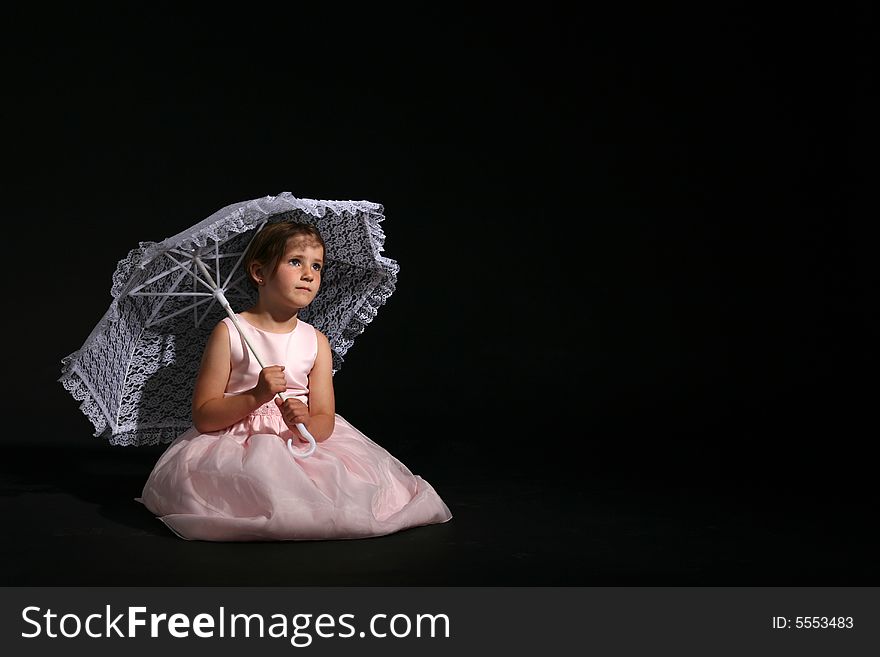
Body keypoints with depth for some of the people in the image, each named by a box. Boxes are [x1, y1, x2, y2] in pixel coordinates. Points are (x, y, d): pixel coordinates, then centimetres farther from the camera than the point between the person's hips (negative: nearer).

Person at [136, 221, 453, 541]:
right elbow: (203, 417, -8)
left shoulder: (316, 341, 5)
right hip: (236, 447, -3)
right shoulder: (230, 333, -5)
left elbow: (325, 420, 1)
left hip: (300, 445, 4)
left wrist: (306, 425, -24)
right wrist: (256, 397, -23)